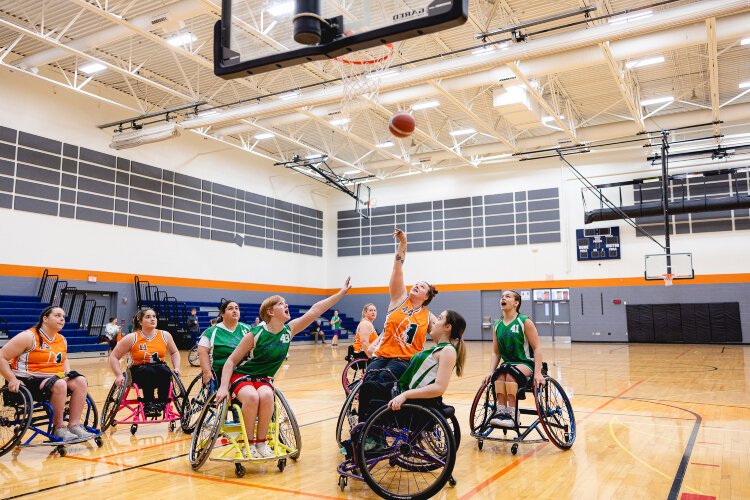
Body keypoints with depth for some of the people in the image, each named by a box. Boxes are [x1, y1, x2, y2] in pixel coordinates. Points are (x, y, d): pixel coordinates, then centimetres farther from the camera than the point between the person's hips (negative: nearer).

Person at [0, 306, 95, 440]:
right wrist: (12, 380, -21)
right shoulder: (28, 337, -12)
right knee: (59, 384, -34)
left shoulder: (62, 340, 11)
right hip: (30, 380, -7)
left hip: (57, 377, 7)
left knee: (81, 381, -17)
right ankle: (58, 428, -19)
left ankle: (74, 425, -16)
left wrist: (68, 372, 8)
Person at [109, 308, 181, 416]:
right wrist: (119, 375, -14)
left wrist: (176, 368, -1)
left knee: (165, 370, -33)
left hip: (160, 376, 2)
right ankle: (148, 404, -27)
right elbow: (113, 357, -2)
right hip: (139, 372, -2)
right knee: (149, 371, -36)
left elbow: (174, 353, 16)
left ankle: (163, 402, -23)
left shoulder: (165, 335, 1)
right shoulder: (132, 338, -6)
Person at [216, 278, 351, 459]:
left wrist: (342, 292, -15)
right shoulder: (256, 334, -17)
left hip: (264, 378, 4)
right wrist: (223, 387, -21)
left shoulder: (289, 330, -5)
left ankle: (261, 441, -14)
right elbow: (231, 361, -11)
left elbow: (314, 310, -11)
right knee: (252, 396, -36)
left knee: (266, 395, -32)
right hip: (241, 376, -3)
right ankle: (249, 442, -15)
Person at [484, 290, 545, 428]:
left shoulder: (525, 322, -6)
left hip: (526, 364, -4)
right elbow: (495, 353, 10)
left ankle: (511, 415, -31)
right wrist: (490, 371, -7)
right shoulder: (497, 326, 9)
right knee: (499, 374, -31)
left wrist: (538, 373, -19)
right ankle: (501, 412, -30)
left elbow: (537, 348, -9)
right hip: (507, 364, 4)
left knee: (510, 372, -36)